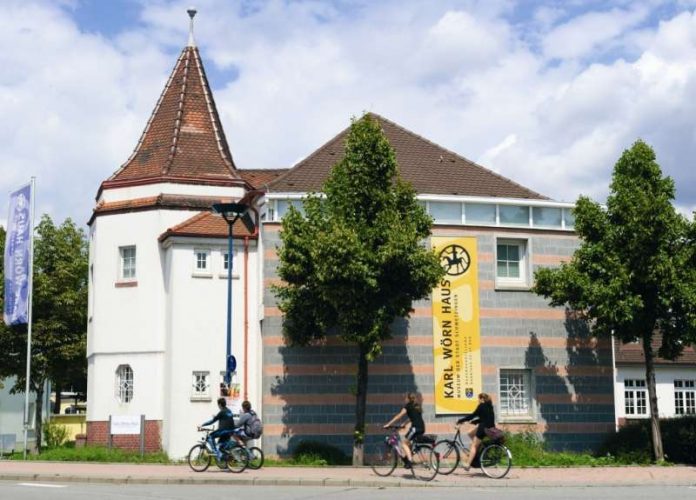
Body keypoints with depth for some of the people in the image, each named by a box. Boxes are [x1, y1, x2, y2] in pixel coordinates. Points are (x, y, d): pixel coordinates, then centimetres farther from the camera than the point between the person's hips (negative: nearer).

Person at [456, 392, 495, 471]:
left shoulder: (482, 406, -11)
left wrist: (460, 420, -2)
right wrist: (473, 422, 22)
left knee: (474, 446, -4)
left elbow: (472, 415, -10)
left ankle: (468, 464, -9)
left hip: (484, 428, -9)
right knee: (471, 433, 21)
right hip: (490, 428, 9)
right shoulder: (489, 406, 15)